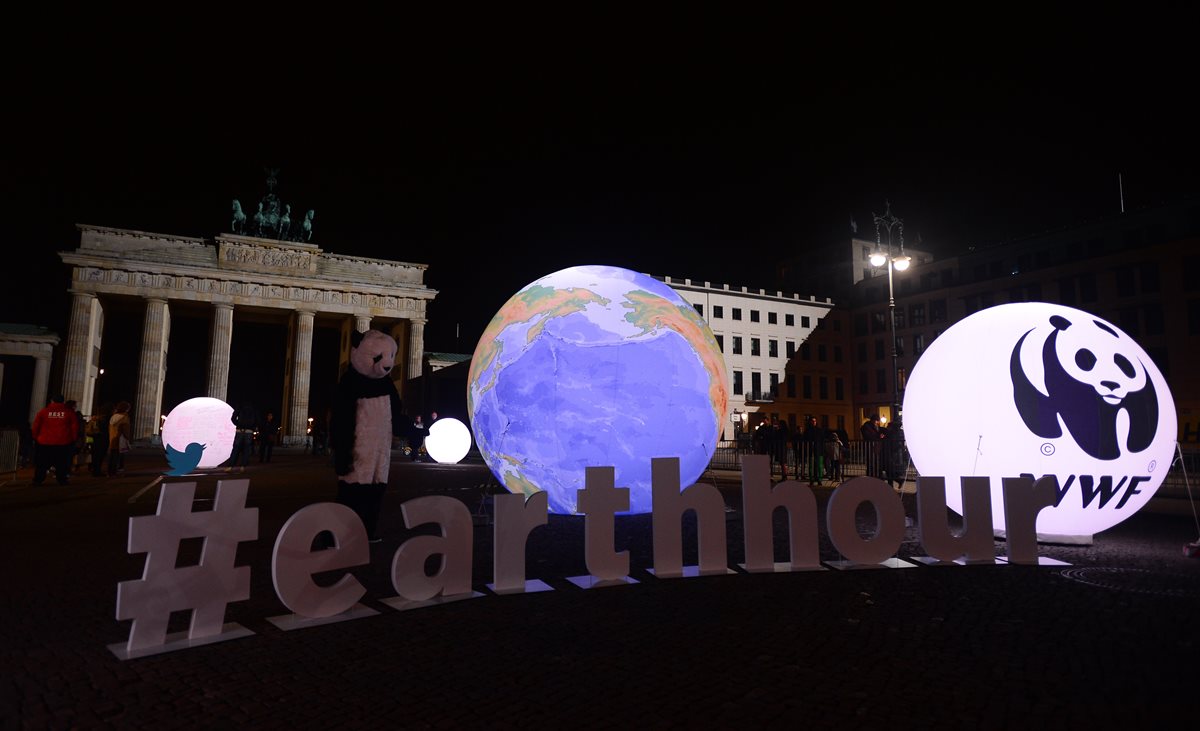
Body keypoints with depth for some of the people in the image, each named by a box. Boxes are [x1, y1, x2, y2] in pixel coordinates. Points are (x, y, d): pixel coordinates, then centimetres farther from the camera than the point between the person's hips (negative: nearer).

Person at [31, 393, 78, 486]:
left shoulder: (44, 411, 2)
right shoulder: (69, 412, 1)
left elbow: (35, 426, 4)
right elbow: (75, 427, 1)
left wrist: (35, 437, 18)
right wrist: (73, 439, 12)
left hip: (45, 442, 1)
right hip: (63, 443, -1)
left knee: (42, 463, 11)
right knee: (61, 463, 5)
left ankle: (38, 480, 12)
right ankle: (62, 480, 3)